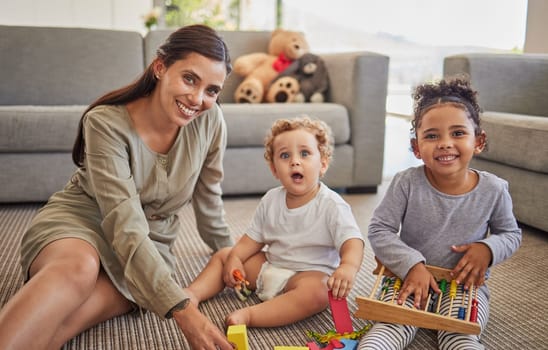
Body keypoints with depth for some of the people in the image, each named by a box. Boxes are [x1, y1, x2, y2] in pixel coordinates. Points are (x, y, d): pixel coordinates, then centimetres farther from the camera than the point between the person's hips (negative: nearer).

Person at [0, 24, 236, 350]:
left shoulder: (210, 120, -10)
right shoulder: (106, 122, -21)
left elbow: (208, 196, 7)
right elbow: (125, 226, -29)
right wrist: (181, 309, -38)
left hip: (149, 241, 3)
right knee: (78, 268, -41)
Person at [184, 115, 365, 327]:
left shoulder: (331, 206, -16)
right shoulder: (271, 200, 2)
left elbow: (352, 241, -26)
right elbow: (254, 238, 10)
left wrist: (348, 267, -47)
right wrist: (235, 258, -7)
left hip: (310, 273, -6)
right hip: (269, 265, 6)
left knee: (317, 293, -39)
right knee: (222, 256, 8)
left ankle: (250, 315, -40)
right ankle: (194, 292, -7)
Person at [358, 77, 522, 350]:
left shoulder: (493, 190, -6)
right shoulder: (407, 183, -12)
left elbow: (511, 234, 9)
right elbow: (379, 230, -9)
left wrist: (488, 249, -13)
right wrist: (412, 265, -22)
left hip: (466, 282, 1)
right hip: (411, 278, -1)